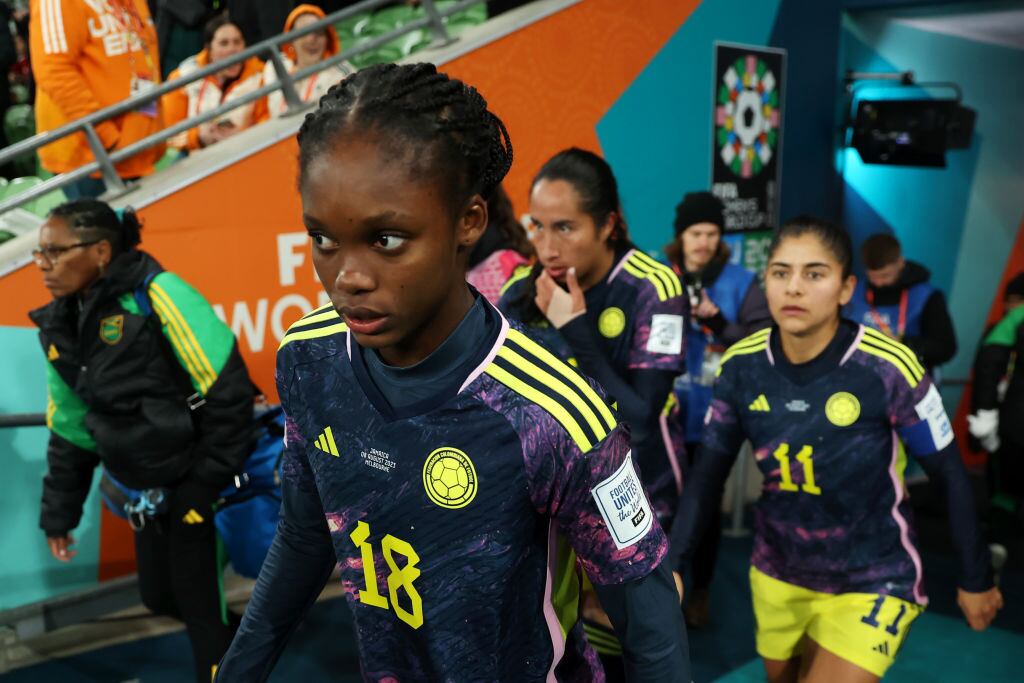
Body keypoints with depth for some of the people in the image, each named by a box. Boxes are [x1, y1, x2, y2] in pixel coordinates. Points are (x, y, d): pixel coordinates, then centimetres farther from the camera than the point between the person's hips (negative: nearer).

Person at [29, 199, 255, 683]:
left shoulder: (156, 294, -19)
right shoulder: (59, 328, 6)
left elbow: (229, 392, -20)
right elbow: (70, 430, 15)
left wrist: (205, 487, -18)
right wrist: (58, 514, 17)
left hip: (201, 482, -8)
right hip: (149, 490, 8)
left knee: (198, 602, 1)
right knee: (159, 596, 17)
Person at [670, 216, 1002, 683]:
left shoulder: (889, 368, -22)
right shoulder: (741, 366, -12)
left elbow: (949, 476, -10)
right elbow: (708, 472, -3)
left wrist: (976, 579, -1)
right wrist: (672, 565, -7)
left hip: (873, 582, -4)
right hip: (777, 574, 4)